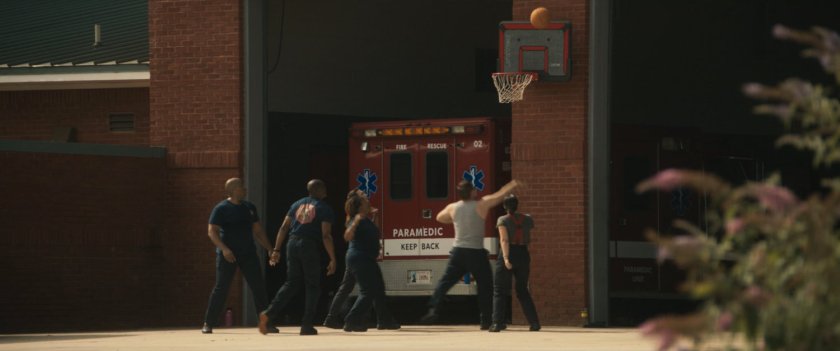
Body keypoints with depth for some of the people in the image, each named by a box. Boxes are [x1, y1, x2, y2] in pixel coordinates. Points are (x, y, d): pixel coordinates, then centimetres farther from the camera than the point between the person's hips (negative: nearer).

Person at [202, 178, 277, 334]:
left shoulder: (249, 208, 13)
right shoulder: (221, 209, -5)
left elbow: (258, 231, 17)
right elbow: (212, 231, -10)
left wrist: (270, 249, 10)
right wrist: (224, 249, -23)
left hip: (248, 254, 5)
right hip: (227, 254, -5)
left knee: (259, 287, -2)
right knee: (221, 288, -5)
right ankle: (208, 324, 2)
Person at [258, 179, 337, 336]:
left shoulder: (297, 204, 15)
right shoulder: (324, 209, -1)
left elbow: (284, 228, 10)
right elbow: (326, 235, -10)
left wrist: (276, 250, 12)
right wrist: (332, 259, -9)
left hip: (293, 243, 5)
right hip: (310, 246, -5)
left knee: (291, 283, 13)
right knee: (312, 286, 7)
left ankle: (269, 313, -6)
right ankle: (306, 325, 4)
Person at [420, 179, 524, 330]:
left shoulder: (453, 208, 3)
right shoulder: (481, 205, -7)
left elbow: (440, 218, 23)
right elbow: (501, 194, 2)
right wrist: (513, 185, 17)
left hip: (458, 251, 3)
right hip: (476, 253, -3)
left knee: (445, 282, 7)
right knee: (485, 286, 6)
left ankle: (433, 310, -8)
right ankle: (486, 321, 5)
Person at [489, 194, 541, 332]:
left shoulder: (503, 220, -6)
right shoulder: (527, 219, 5)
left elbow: (504, 240, -20)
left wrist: (506, 258, -28)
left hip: (508, 254, -4)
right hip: (523, 255, 4)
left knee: (499, 290, 3)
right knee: (523, 291, 16)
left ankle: (498, 322, -10)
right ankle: (534, 322, 8)